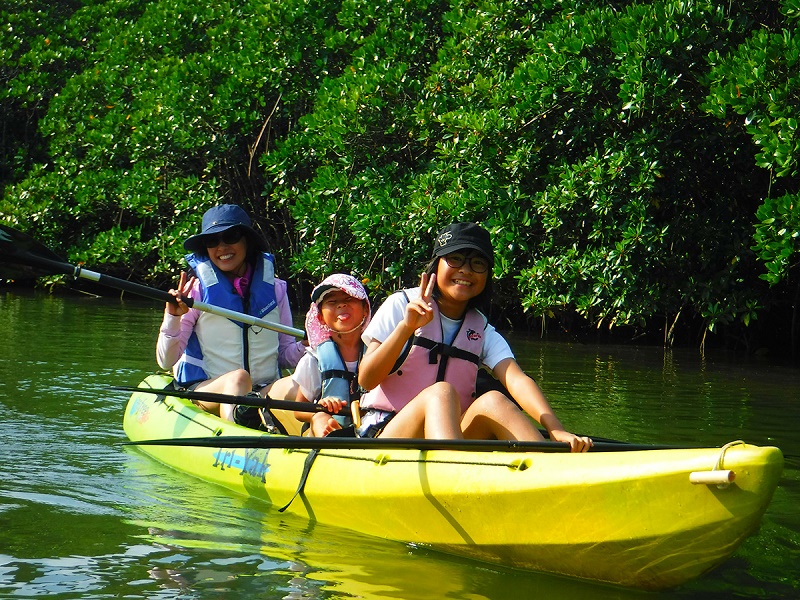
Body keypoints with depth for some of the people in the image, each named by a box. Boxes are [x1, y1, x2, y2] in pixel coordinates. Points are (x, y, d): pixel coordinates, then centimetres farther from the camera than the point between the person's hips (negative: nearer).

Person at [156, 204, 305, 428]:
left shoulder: (275, 289, 10)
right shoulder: (197, 291, 1)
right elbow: (166, 361, -1)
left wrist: (306, 346, -5)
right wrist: (173, 318, -17)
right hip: (206, 389, -4)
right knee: (238, 378, -37)